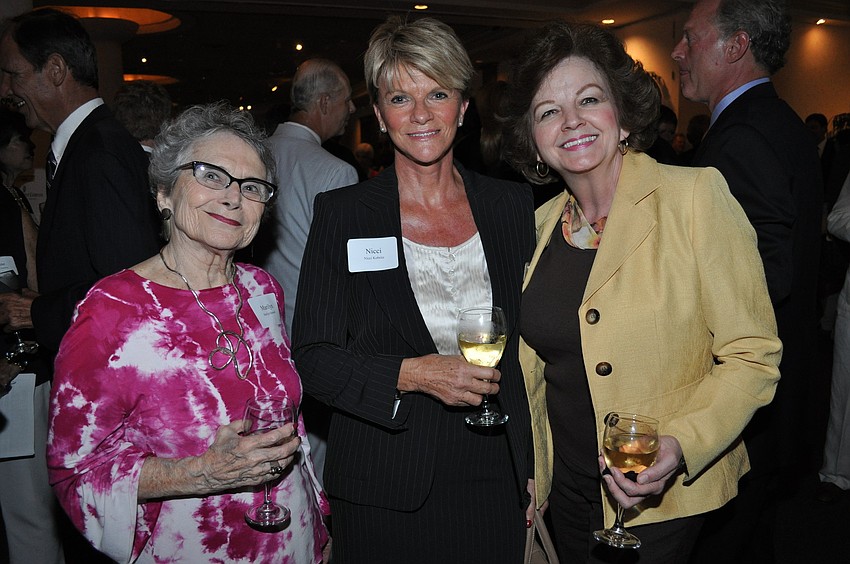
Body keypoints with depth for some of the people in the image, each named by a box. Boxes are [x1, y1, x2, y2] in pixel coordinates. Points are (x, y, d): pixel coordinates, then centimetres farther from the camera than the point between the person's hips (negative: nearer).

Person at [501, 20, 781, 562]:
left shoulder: (695, 196, -16)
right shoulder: (543, 223, -1)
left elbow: (753, 356, -14)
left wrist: (680, 446, -28)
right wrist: (529, 480, 8)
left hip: (665, 498, -4)